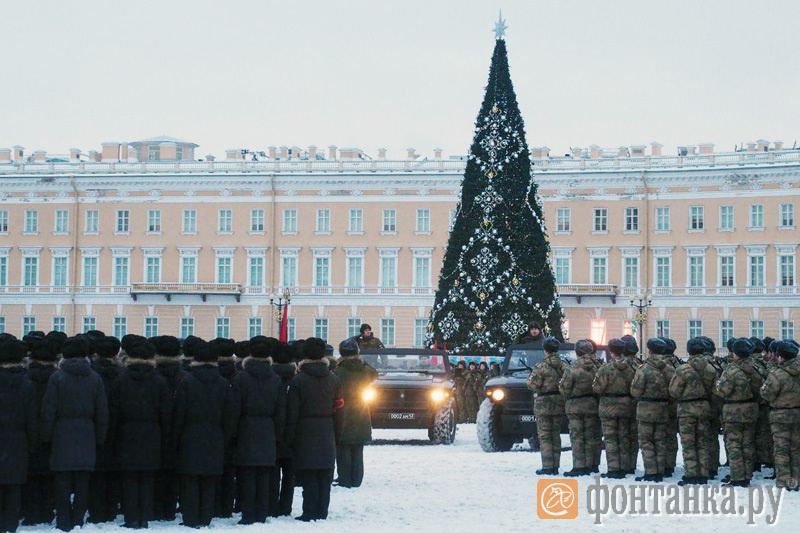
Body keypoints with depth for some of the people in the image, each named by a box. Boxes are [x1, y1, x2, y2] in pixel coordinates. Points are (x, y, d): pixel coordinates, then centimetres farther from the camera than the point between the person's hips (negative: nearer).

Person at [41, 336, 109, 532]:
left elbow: (49, 409, -6)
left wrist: (47, 436, 2)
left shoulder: (57, 377, -4)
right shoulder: (95, 378, 3)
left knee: (63, 480, 2)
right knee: (82, 481, 7)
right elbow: (102, 412, 5)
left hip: (62, 435, -2)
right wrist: (99, 438, 12)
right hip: (86, 435, 2)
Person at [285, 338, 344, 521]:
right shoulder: (334, 380, 5)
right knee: (325, 477, 8)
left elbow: (292, 412, -7)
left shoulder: (298, 380, -7)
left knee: (309, 478, -1)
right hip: (327, 435, 3)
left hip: (305, 434, -3)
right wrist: (337, 436, 13)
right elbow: (339, 411, 6)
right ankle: (322, 512, 9)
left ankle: (310, 513, -2)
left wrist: (289, 438, -1)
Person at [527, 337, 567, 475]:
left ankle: (547, 467, -3)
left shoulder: (541, 367, -13)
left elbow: (532, 385, -12)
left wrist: (532, 375, 7)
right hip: (559, 404, 5)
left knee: (544, 436, 0)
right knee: (556, 435, 13)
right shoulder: (563, 366, 1)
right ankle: (556, 466, 13)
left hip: (543, 404, -5)